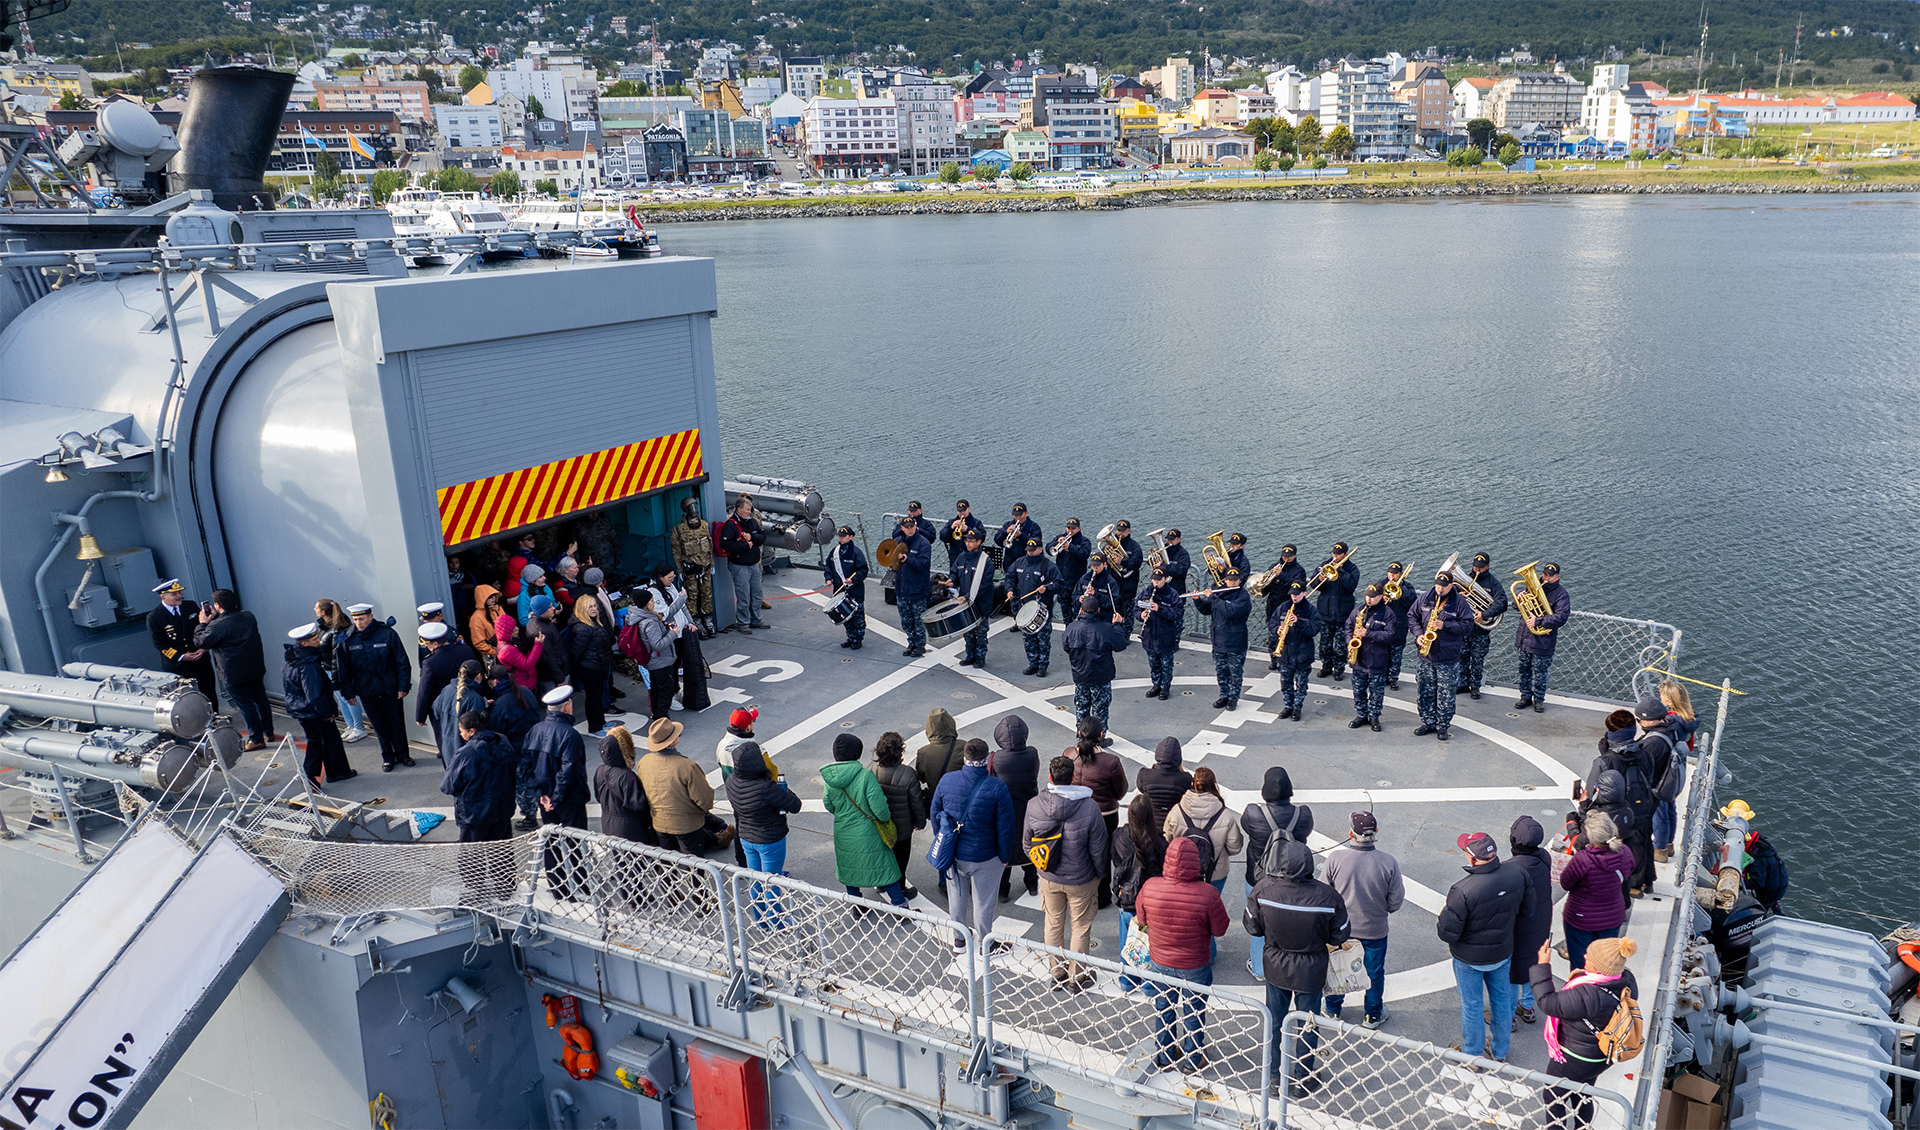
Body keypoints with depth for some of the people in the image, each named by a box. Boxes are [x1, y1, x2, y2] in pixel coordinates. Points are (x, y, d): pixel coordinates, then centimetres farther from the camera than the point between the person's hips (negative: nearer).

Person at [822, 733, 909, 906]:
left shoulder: (830, 778, -12)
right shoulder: (865, 775, -26)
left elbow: (829, 806, 3)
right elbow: (879, 807, -23)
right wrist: (885, 818, -2)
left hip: (842, 833, 4)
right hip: (867, 833, -4)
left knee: (850, 869, 23)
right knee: (883, 866, 14)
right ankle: (899, 903, 26)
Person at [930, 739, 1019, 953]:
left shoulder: (946, 781, -9)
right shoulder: (997, 787, -19)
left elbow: (935, 816, 3)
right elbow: (1006, 828, -15)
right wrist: (1004, 857, -1)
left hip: (953, 855, 3)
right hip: (984, 858, -3)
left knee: (956, 897, 22)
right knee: (984, 902, 13)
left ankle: (959, 940, 40)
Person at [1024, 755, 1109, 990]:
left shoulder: (1034, 805, -16)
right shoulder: (1089, 807, -24)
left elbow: (1027, 844, -3)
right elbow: (1098, 849, -14)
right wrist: (1100, 873, 5)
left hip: (1049, 879, 2)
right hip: (1081, 880, -2)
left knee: (1053, 926, 21)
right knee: (1080, 927, 17)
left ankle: (1057, 974, 36)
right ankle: (1076, 977, 30)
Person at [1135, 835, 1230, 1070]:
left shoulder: (1149, 887, -22)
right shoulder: (1207, 894, -29)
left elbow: (1141, 919, -3)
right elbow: (1220, 929, -14)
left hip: (1160, 963, 2)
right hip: (1196, 965, -2)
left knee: (1163, 1009, 25)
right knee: (1194, 1011, 23)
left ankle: (1164, 1057, 44)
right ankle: (1192, 1060, 42)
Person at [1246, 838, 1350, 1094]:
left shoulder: (1263, 889, -25)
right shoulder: (1327, 896, -29)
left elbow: (1253, 929, -10)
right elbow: (1340, 936, -13)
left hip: (1275, 967, 2)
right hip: (1310, 972, -2)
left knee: (1275, 1020, 24)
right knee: (1307, 1026, 20)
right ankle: (1302, 1081, 37)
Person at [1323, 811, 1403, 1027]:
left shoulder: (1335, 858, -25)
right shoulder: (1389, 863, -25)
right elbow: (1395, 903, -14)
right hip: (1375, 929, 0)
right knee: (1374, 972, 23)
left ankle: (1333, 1010, 43)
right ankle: (1372, 1015, 42)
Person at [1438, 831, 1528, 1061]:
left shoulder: (1463, 891, -35)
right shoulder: (1516, 876, -17)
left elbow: (1448, 933, -27)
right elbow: (1527, 908, 3)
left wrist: (1443, 914, -7)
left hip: (1470, 958, -5)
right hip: (1503, 952, 5)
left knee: (1471, 1005, 16)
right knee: (1501, 999, 24)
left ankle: (1472, 1055, 36)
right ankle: (1500, 1051, 44)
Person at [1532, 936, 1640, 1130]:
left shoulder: (1586, 996, -41)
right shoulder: (1627, 982, -17)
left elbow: (1548, 1003, -27)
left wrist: (1542, 967, -21)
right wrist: (1583, 976, -6)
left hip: (1574, 1060, -7)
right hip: (1602, 1057, 7)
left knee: (1553, 1099, 19)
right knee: (1582, 1098, 31)